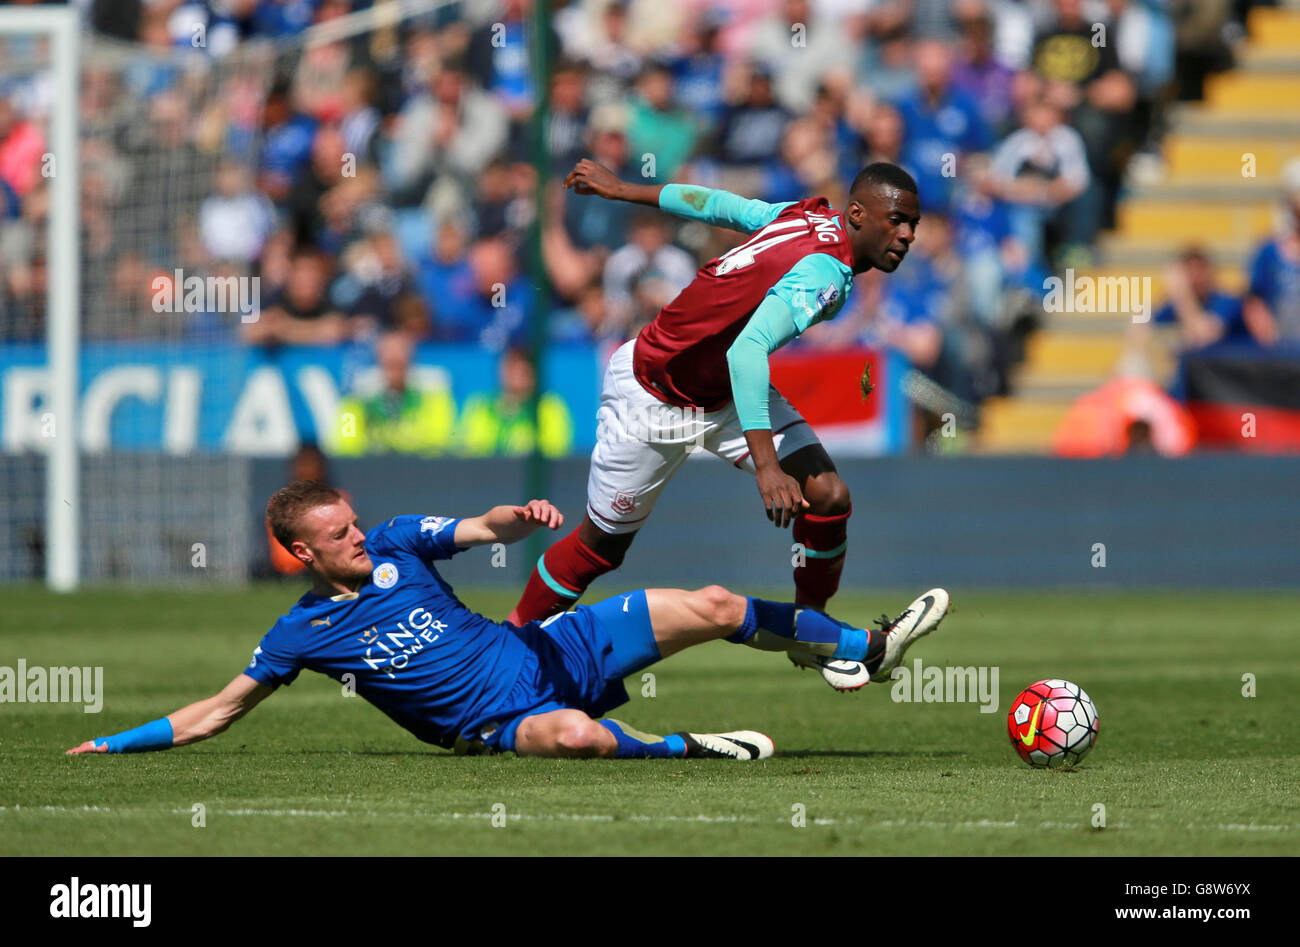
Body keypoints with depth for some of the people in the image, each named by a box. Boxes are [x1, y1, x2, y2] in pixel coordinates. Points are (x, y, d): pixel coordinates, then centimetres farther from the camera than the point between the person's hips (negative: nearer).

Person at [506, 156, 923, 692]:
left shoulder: (813, 216, -8)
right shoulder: (823, 273, -35)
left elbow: (718, 204, 4)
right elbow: (746, 351, -49)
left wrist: (622, 190, 15)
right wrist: (766, 465, -55)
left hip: (731, 391, 8)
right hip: (653, 396, -8)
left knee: (827, 496, -8)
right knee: (601, 547, 8)